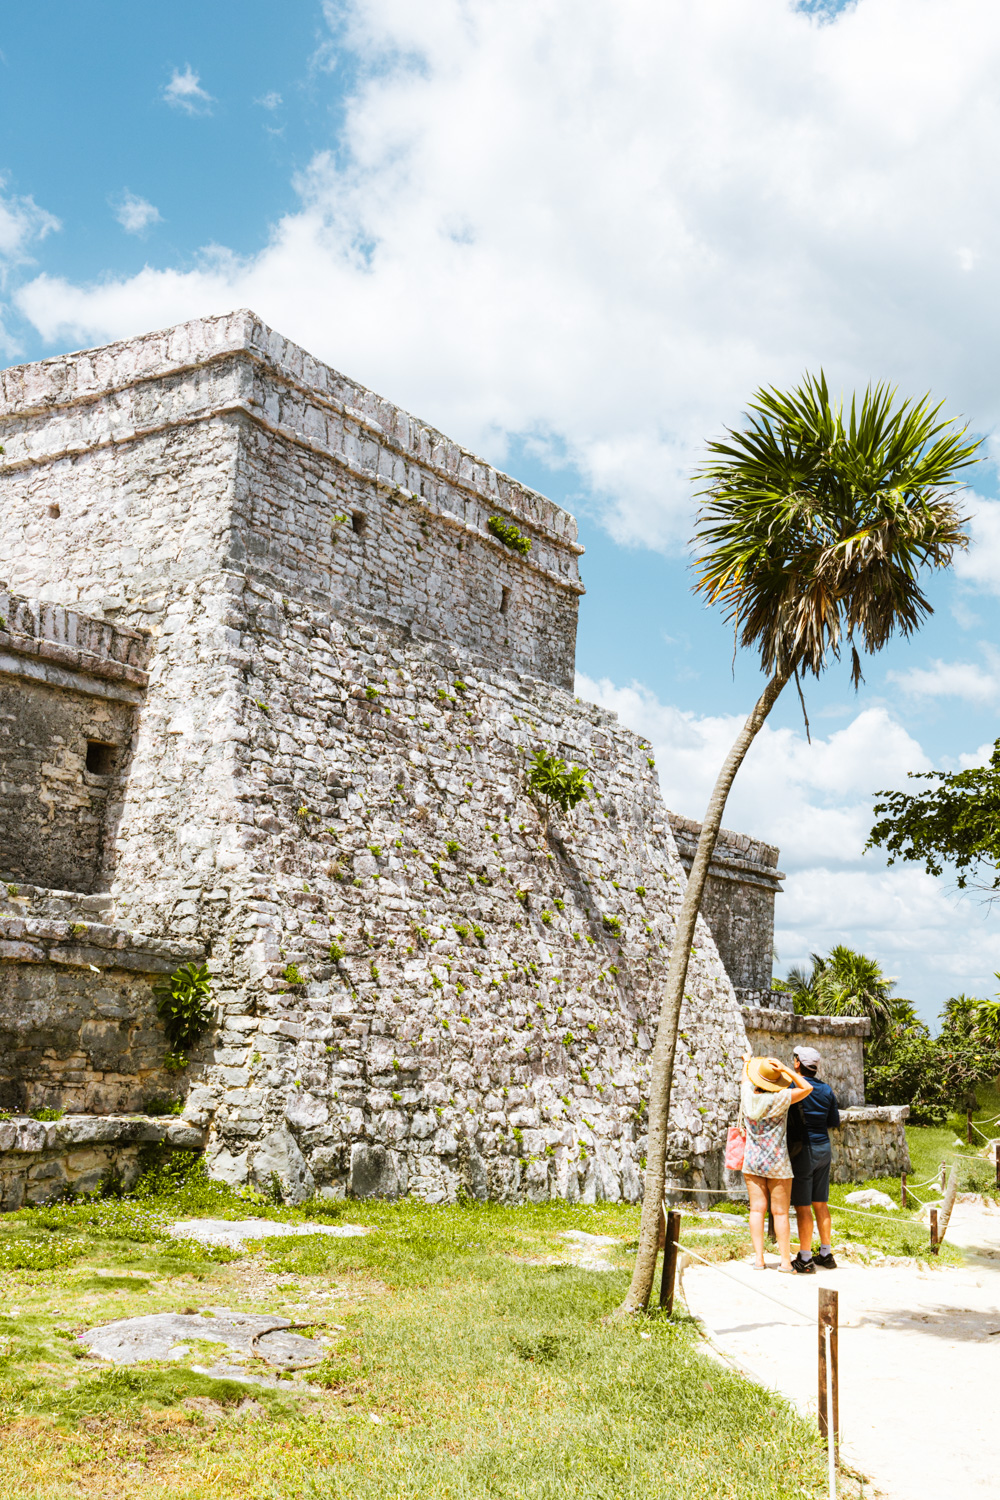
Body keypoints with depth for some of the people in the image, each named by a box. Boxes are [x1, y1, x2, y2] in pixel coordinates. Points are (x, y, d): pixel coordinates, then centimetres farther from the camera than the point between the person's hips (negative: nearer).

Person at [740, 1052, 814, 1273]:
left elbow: (746, 1078, 18)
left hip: (752, 1159, 4)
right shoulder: (779, 1099, -19)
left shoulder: (748, 1093, -5)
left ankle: (759, 1259, 4)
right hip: (776, 1160, -4)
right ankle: (785, 1261, 7)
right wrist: (786, 1070, -20)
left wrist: (746, 1061, 39)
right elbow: (807, 1088, -16)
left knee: (757, 1209, 5)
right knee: (780, 1212, 3)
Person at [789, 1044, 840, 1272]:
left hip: (803, 1150, -7)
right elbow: (835, 1123, 11)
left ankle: (805, 1260, 2)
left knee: (802, 1207, -1)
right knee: (821, 1204, 15)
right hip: (823, 1148, 7)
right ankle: (826, 1254, 22)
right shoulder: (826, 1090, 5)